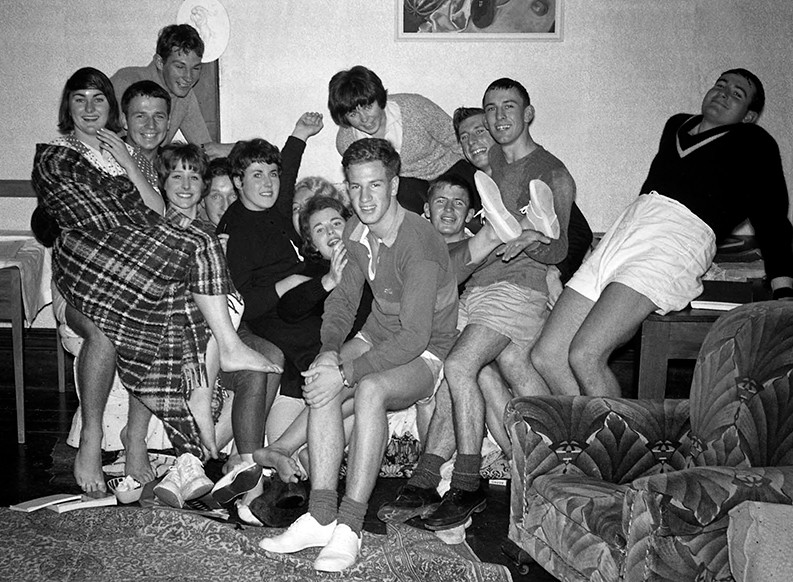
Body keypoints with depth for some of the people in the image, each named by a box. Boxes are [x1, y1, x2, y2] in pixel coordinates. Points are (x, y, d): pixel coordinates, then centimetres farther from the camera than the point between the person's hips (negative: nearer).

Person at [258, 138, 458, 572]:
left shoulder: (418, 244, -25)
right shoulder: (355, 232, 2)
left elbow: (414, 337, -28)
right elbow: (343, 300, 9)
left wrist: (346, 372, -29)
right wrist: (329, 352, -10)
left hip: (424, 353, -6)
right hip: (376, 337, 7)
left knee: (369, 390, -35)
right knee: (324, 385, -22)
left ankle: (349, 527, -28)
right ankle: (320, 517, -21)